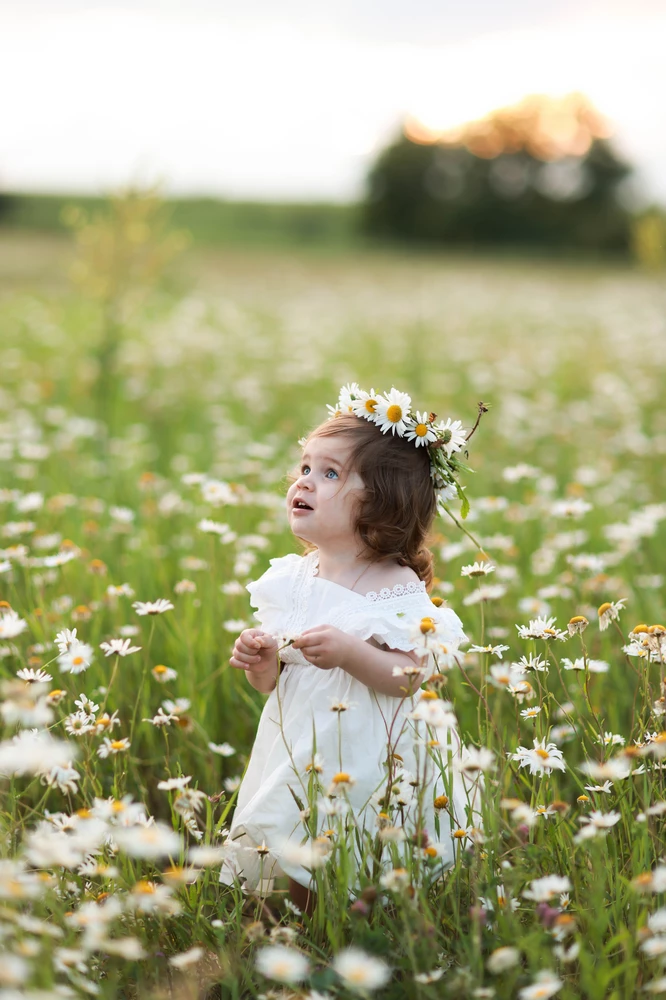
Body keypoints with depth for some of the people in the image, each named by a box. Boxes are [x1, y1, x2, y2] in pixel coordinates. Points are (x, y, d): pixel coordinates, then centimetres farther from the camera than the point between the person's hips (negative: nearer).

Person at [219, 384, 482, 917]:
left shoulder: (398, 589, -11)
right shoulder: (290, 579, 4)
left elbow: (410, 677, -18)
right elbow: (272, 680, 11)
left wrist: (350, 652, -30)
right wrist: (260, 662, -10)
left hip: (373, 758, -5)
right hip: (300, 750, 5)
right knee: (296, 878, 10)